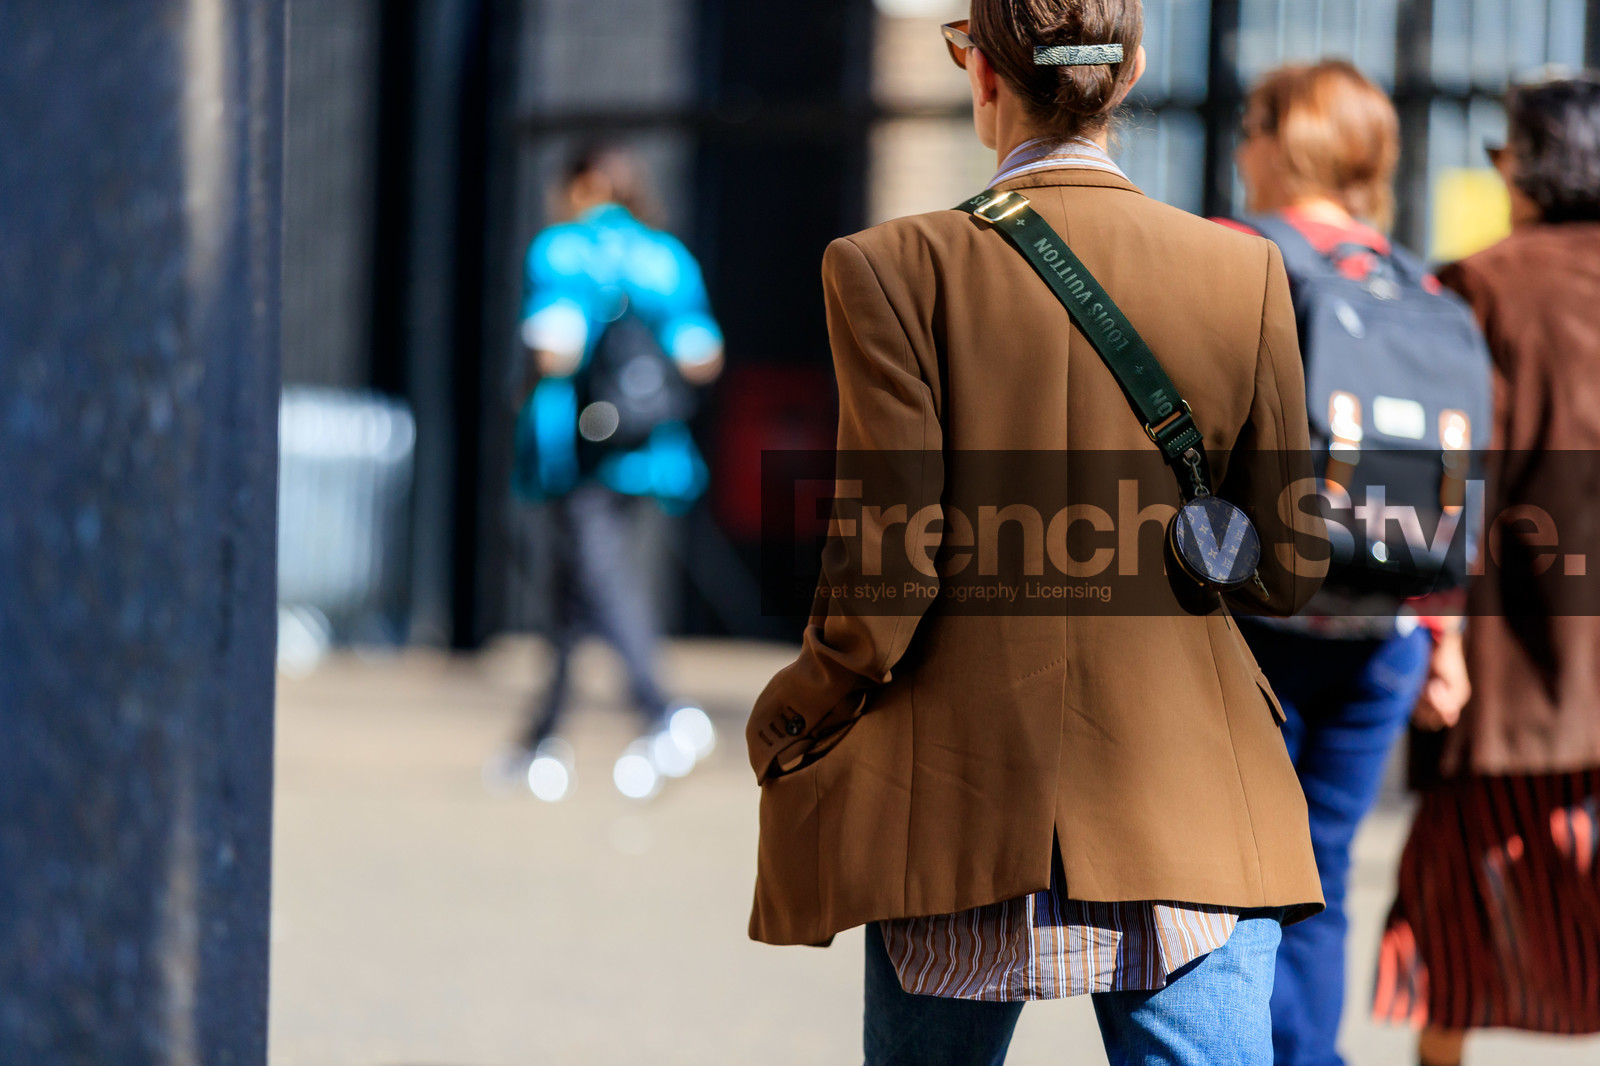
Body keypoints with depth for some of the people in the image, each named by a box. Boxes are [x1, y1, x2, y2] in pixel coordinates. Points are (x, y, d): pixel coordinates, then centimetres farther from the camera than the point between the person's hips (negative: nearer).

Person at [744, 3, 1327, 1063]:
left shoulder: (895, 269, -8)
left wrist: (802, 715, 8)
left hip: (958, 810, -1)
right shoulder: (1243, 271, -1)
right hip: (1194, 821, 1)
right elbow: (1286, 567, 4)